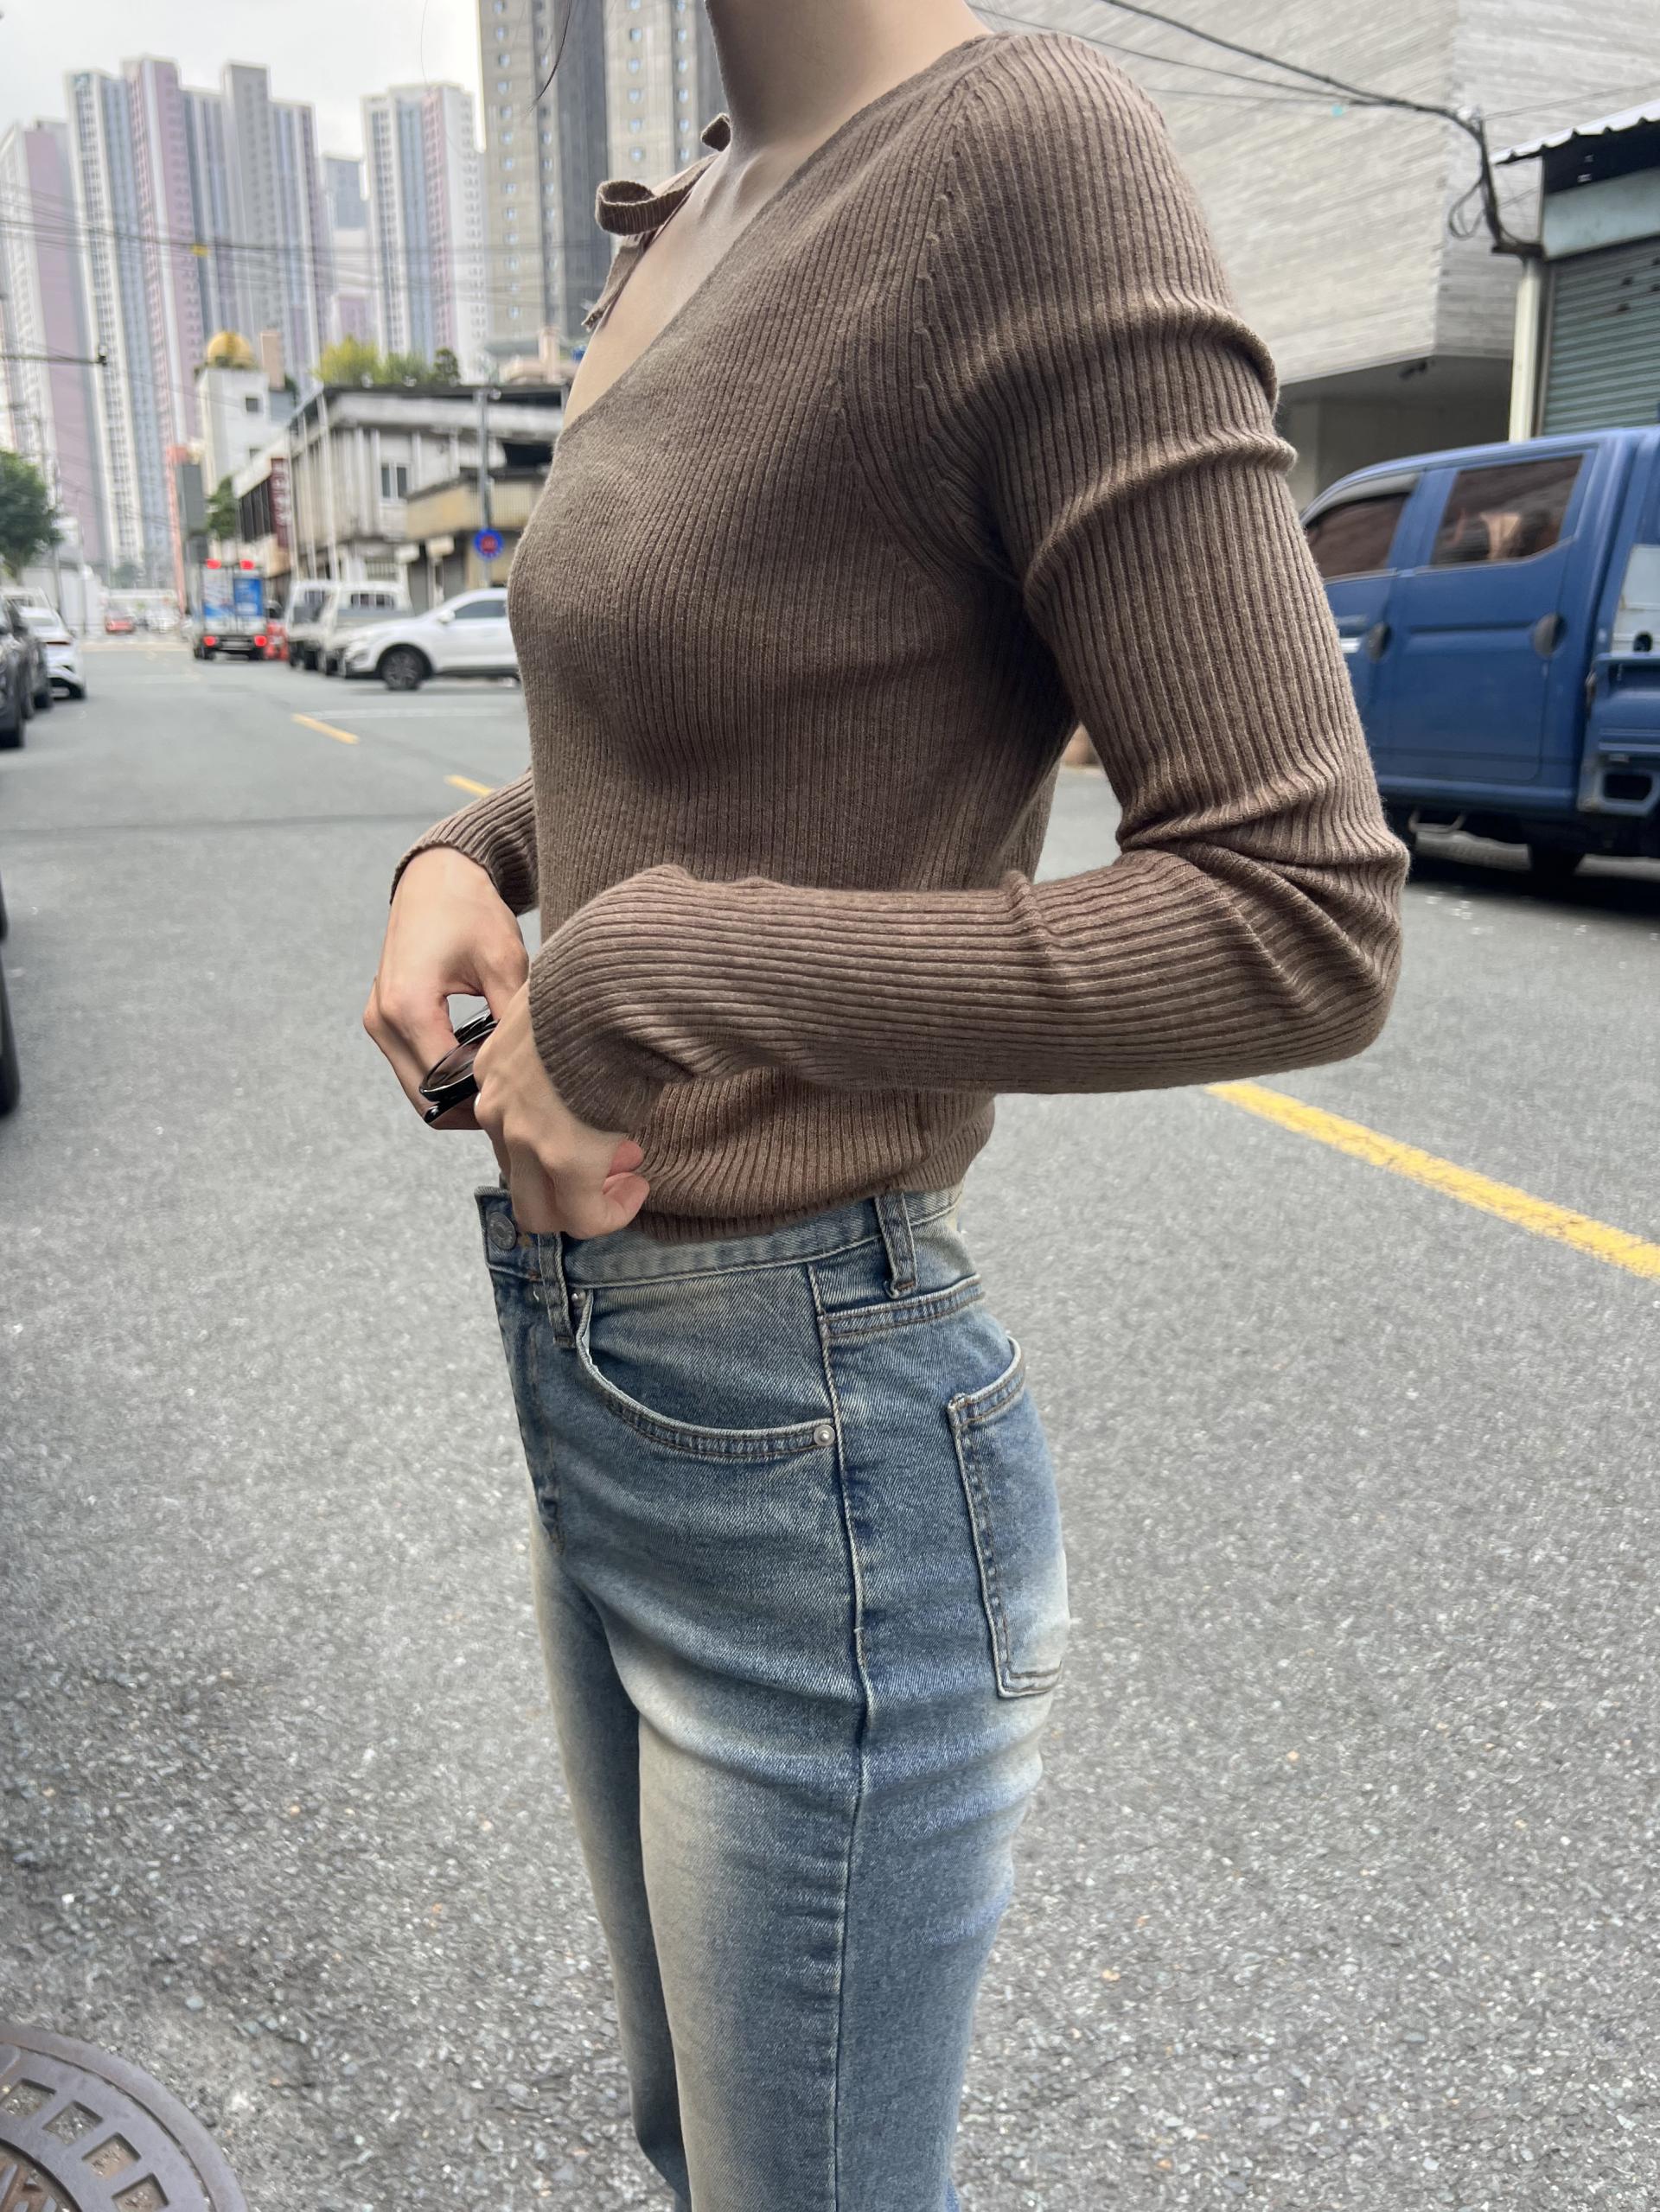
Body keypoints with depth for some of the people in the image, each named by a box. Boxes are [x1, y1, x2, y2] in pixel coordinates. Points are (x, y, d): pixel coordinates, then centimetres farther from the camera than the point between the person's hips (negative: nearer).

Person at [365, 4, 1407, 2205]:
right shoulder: (697, 232, 9)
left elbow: (1304, 924, -21)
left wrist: (628, 982, -20)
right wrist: (466, 860, 1)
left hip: (811, 1477, -8)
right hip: (600, 1390, 8)